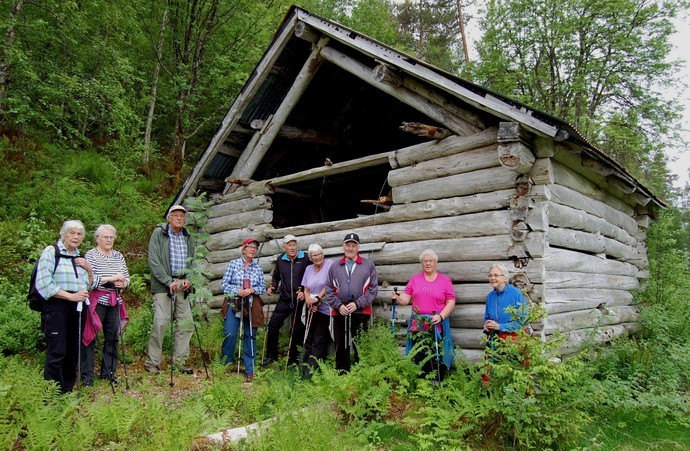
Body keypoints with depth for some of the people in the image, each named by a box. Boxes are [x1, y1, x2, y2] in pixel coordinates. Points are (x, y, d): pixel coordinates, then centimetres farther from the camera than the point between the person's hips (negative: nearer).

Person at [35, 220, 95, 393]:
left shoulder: (80, 257, 16)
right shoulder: (50, 252, -4)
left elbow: (90, 286, 19)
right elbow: (44, 284, -14)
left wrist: (89, 270, 1)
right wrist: (71, 296, -17)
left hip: (77, 308, 6)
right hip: (57, 307, -6)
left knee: (73, 351, 10)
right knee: (57, 352, -6)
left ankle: (67, 390, 21)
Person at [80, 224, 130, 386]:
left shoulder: (118, 256, 13)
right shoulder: (91, 255, -4)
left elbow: (127, 277, 14)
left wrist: (123, 283, -7)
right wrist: (110, 278, -20)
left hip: (115, 302, 5)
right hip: (96, 301, -5)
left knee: (112, 337, 10)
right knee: (90, 337, -1)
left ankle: (108, 372, 21)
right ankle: (87, 374, 8)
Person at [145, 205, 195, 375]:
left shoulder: (187, 237, 16)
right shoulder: (158, 233, 0)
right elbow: (153, 261, -8)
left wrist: (189, 279, -1)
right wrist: (169, 281, -14)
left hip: (183, 285, 5)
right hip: (163, 284, -5)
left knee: (186, 323, 4)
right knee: (160, 322, -9)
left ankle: (180, 361, 15)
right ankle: (152, 362, 4)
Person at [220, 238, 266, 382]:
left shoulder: (258, 267, 7)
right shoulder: (233, 263, 1)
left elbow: (263, 287, 8)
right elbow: (224, 283, -1)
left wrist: (252, 290, -11)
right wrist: (237, 291, -14)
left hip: (252, 306, 2)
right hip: (234, 304, -2)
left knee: (250, 336, 5)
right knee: (229, 334, -7)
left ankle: (249, 370, 14)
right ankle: (225, 364, 12)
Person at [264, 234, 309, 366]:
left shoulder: (306, 259, -8)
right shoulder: (281, 259, 6)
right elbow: (276, 277, 22)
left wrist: (305, 292, -14)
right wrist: (272, 287, 6)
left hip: (300, 300, -3)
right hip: (284, 300, 3)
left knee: (297, 330, 6)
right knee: (273, 325, -2)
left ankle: (292, 359, 19)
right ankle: (271, 356, 13)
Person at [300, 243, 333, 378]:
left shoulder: (329, 265, -5)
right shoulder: (308, 269, 13)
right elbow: (306, 289, 13)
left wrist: (318, 298, -15)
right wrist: (309, 301, -6)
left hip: (325, 309, -5)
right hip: (312, 309, 6)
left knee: (319, 341, -3)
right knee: (309, 339, 7)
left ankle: (311, 369, -2)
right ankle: (307, 365, 14)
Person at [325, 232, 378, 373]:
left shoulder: (368, 265, 5)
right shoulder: (334, 266, 12)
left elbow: (373, 288, -1)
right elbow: (329, 290, 9)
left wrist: (357, 304, -10)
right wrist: (339, 305, -5)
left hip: (361, 313, -2)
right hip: (339, 313, 2)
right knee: (341, 347, 9)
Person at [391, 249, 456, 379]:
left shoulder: (445, 280, 6)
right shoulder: (415, 279, 11)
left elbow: (451, 302, 1)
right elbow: (405, 299, 6)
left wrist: (440, 316, -14)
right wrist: (397, 298, -16)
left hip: (437, 326, -2)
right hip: (417, 326, 2)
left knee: (436, 360, 0)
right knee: (419, 360, 3)